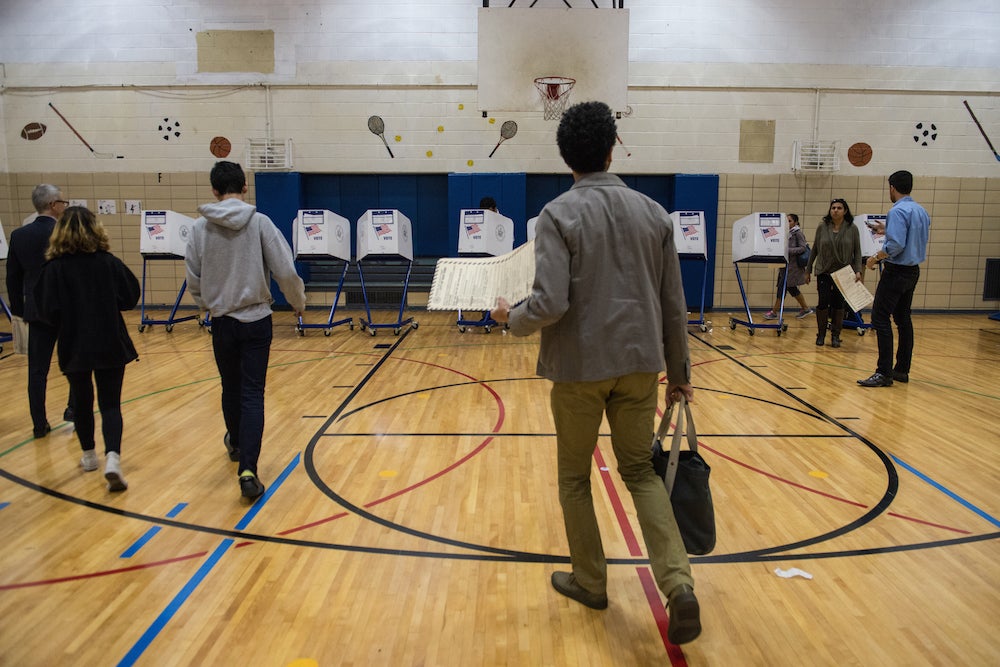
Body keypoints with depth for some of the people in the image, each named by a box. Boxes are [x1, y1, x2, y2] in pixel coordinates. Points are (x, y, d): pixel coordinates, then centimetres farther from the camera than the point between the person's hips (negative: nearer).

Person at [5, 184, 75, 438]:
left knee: (37, 370, 8)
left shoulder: (18, 235, 2)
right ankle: (73, 408, 13)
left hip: (37, 310, 4)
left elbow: (13, 277, 7)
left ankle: (39, 424, 12)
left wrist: (19, 308, 17)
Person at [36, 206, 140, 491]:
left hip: (74, 348, 1)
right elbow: (131, 297, -1)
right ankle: (112, 458, -17)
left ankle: (89, 456, 34)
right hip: (110, 346, 0)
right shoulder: (109, 262, -7)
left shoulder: (54, 268, -8)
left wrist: (67, 325, 10)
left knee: (82, 401, 19)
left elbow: (49, 312, -9)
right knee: (110, 404, 3)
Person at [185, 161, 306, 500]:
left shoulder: (199, 227, -2)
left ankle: (236, 444, 44)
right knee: (252, 394, 0)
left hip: (222, 322, 2)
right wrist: (298, 302, 8)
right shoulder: (260, 222, -8)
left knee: (231, 388, 20)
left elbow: (193, 280, 3)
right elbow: (286, 272, -10)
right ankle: (248, 469, -10)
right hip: (256, 320, -2)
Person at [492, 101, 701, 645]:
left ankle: (590, 582, 29)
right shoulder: (652, 213, 5)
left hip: (580, 366, -4)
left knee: (574, 475, 16)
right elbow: (674, 304, 7)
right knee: (640, 470, 17)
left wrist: (512, 318, 1)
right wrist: (678, 370, 16)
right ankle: (678, 584, 3)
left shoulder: (558, 215, -9)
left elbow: (550, 303, -20)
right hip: (640, 362, 4)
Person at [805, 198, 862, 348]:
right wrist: (808, 270, 9)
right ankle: (821, 334, 12)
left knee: (839, 304, 4)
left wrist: (858, 270, -10)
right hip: (824, 272, 0)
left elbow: (857, 251, 1)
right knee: (823, 303, -3)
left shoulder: (852, 229, 0)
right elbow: (814, 250, 8)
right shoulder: (822, 228, 2)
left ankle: (835, 335, 15)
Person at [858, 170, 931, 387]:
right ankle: (902, 370, 19)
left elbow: (896, 245, -25)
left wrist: (876, 257, -11)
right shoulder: (922, 211, 12)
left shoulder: (898, 211, -17)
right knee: (903, 319, 13)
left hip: (896, 272, -10)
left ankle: (884, 373, -10)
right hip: (913, 270, 10)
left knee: (880, 319, -8)